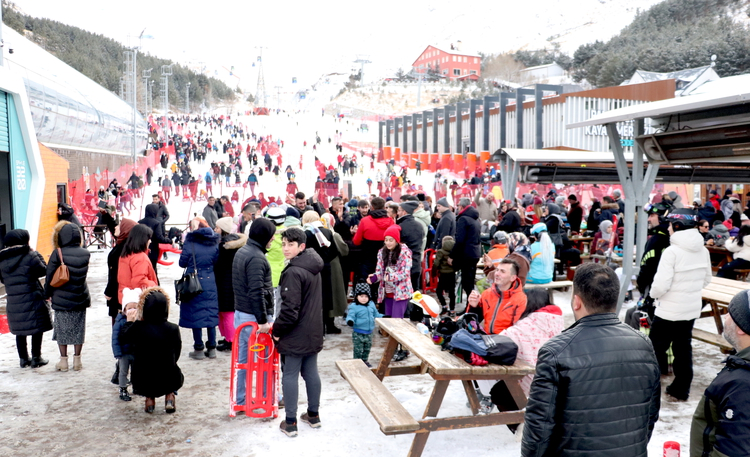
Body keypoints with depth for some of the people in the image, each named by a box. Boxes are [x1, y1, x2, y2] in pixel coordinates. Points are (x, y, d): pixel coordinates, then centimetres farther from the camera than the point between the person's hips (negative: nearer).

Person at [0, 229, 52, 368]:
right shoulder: (30, 256, -12)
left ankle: (23, 359, 22)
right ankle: (36, 358, 10)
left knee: (20, 331, 15)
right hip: (32, 300, -5)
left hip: (13, 301, 5)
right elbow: (43, 271, -4)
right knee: (37, 329, 6)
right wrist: (38, 255, 6)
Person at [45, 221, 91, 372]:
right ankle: (77, 360, 16)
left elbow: (50, 277, -8)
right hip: (80, 299, 3)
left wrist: (47, 294, 5)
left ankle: (63, 361, 16)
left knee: (62, 329, 10)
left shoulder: (57, 254, -14)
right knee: (78, 329, 10)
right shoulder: (85, 254, -3)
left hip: (61, 299, -3)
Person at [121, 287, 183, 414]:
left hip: (142, 383, 1)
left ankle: (149, 399, 22)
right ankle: (169, 397, 17)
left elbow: (122, 339, 9)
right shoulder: (173, 329, -13)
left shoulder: (137, 328, -14)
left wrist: (129, 321, 24)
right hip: (168, 382, 0)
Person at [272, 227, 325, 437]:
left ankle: (290, 423, 10)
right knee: (311, 372, 16)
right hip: (314, 332, 8)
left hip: (295, 334, -8)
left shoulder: (293, 272, -21)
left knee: (290, 375, 2)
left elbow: (290, 309, -23)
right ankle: (313, 415, 27)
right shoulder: (314, 268, 7)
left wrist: (277, 330, -10)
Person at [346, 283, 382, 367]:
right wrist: (350, 321, -42)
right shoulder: (353, 307, -14)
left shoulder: (371, 305, 5)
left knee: (367, 348, 20)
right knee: (358, 349, 0)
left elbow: (376, 314, 17)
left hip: (369, 333, 6)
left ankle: (365, 360, 39)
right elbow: (350, 316, -21)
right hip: (358, 333, -6)